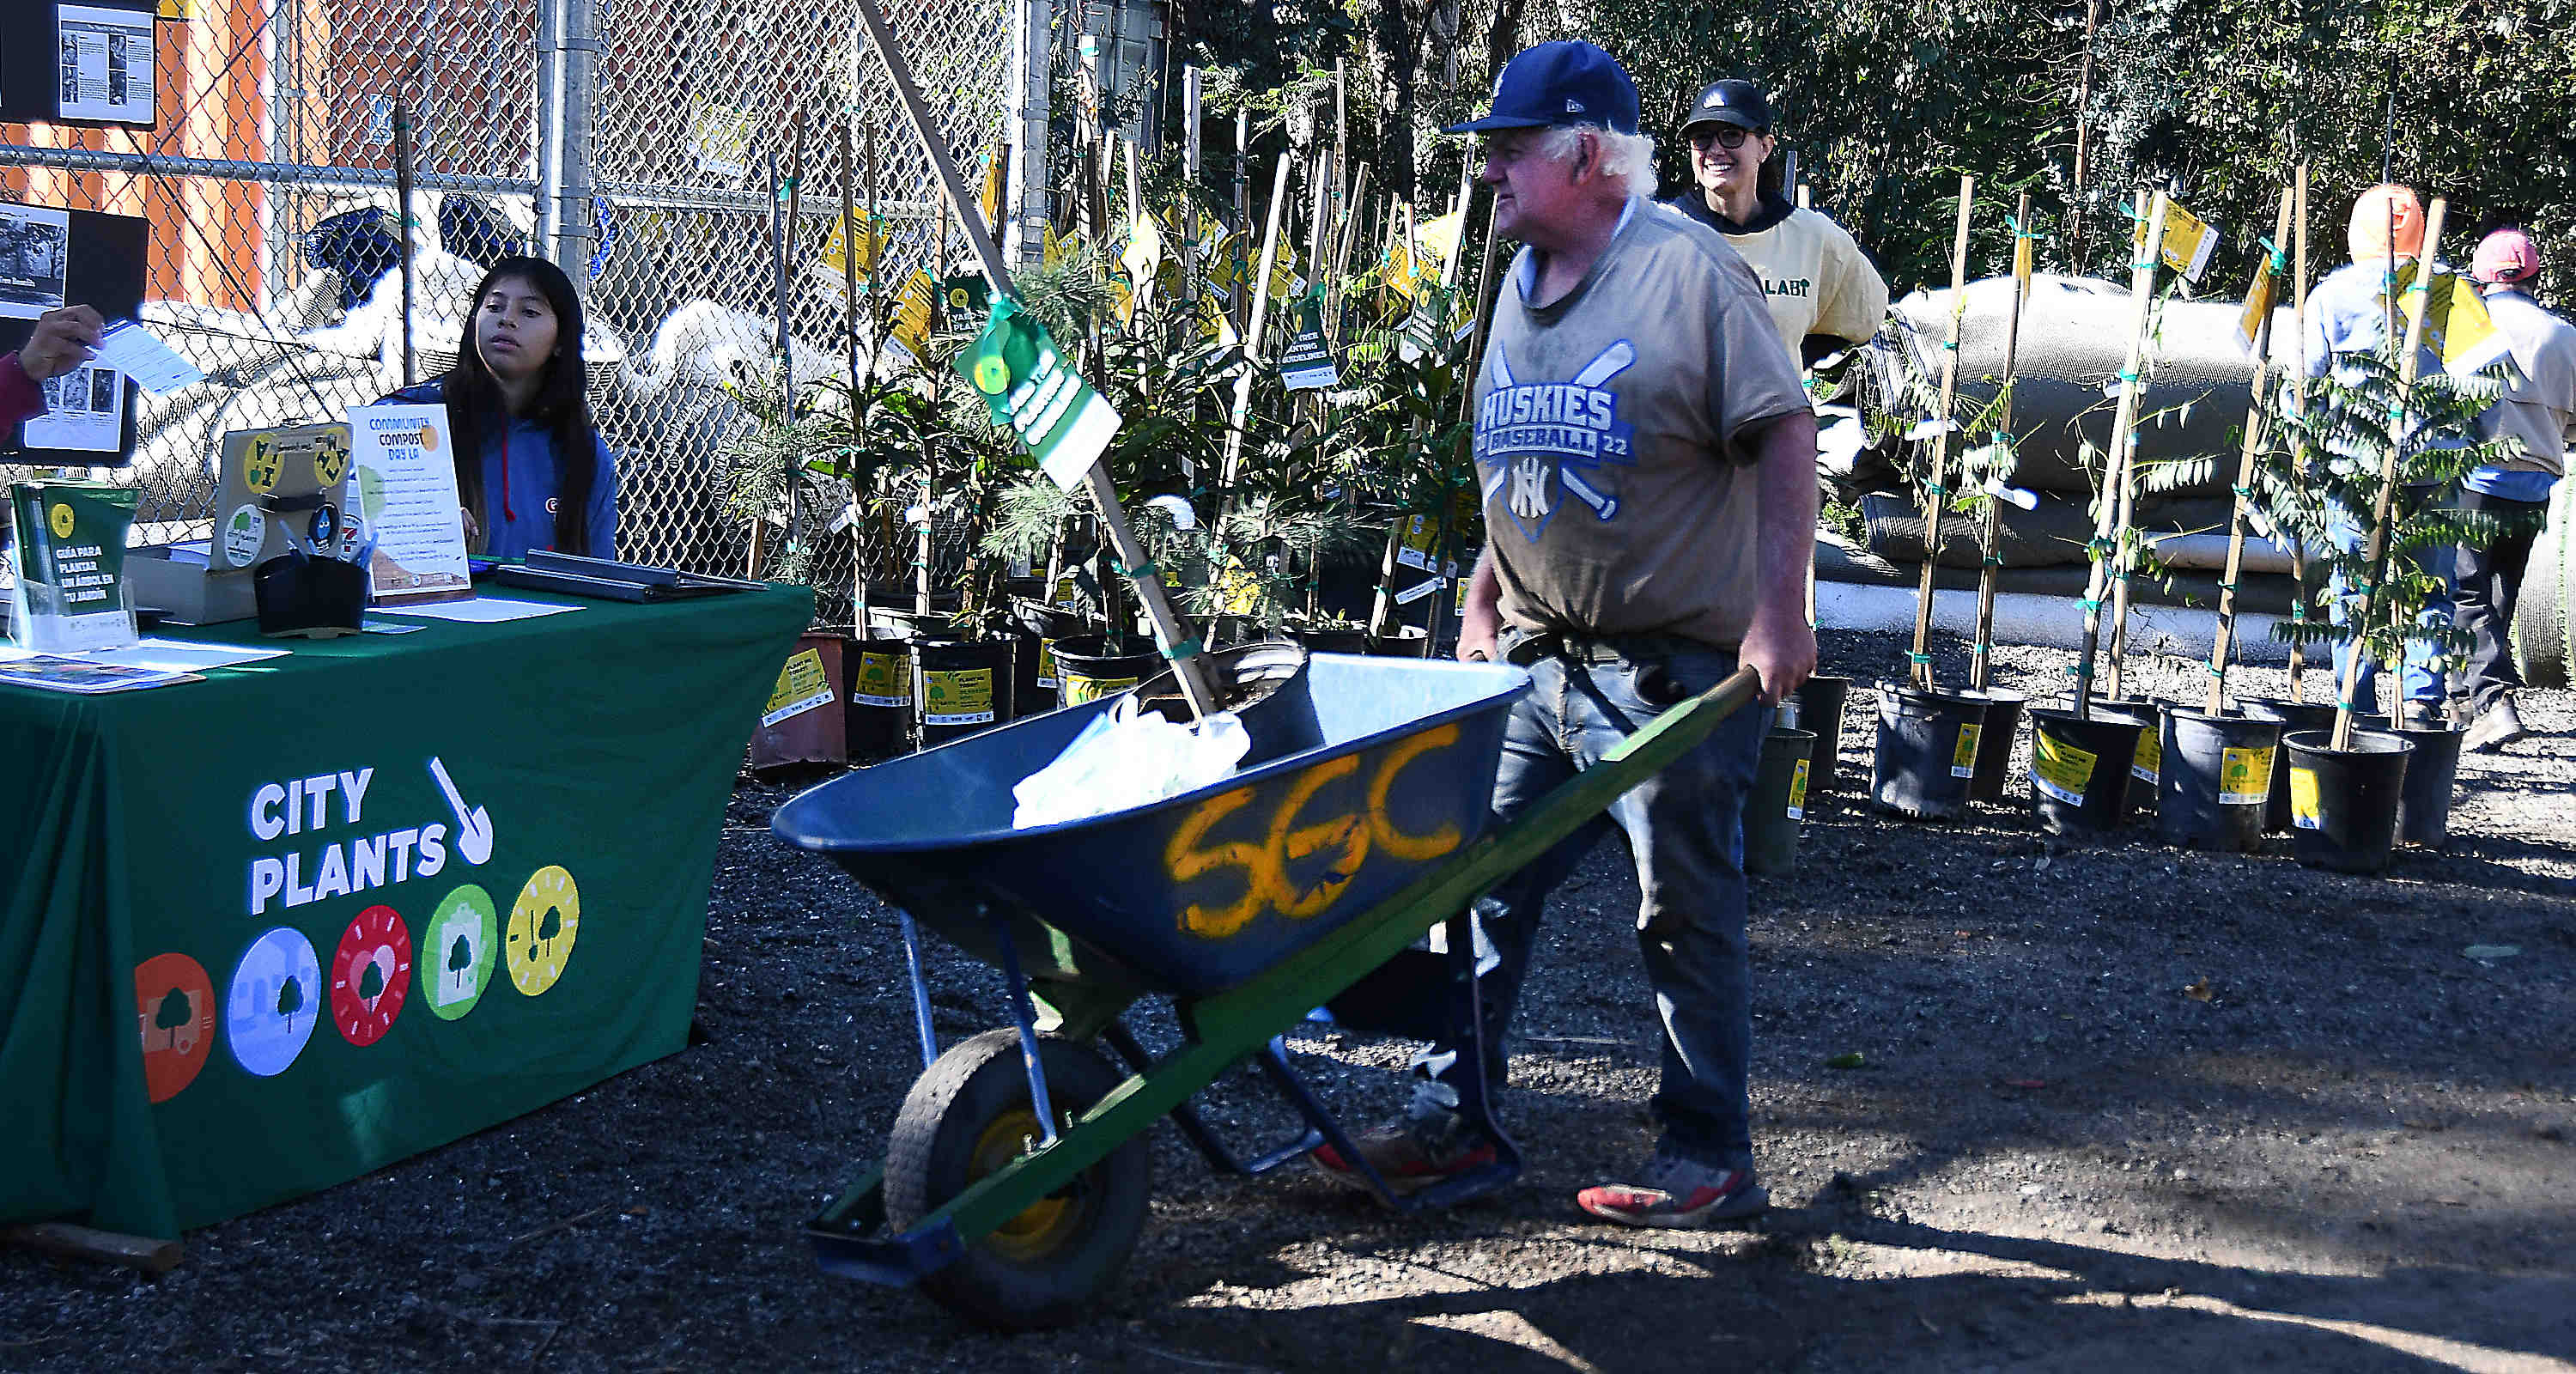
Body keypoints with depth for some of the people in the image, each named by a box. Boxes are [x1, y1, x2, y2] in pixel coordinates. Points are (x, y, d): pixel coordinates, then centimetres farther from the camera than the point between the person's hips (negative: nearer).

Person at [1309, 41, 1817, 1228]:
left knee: (1686, 915, 1)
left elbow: (1785, 437, -13)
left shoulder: (1688, 270, -11)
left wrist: (1779, 614, -18)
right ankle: (1451, 1121, 17)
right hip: (1537, 656, 7)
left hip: (1677, 665, -7)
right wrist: (1486, 595, 19)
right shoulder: (1522, 282, 13)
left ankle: (1709, 1157, 13)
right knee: (1484, 886, 7)